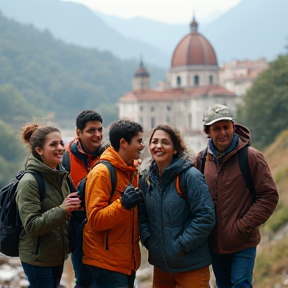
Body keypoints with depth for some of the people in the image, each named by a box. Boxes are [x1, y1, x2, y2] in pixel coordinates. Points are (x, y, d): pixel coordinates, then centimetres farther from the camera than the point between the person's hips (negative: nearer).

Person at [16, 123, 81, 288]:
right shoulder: (29, 182, -17)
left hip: (58, 254, 8)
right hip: (38, 259, -8)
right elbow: (31, 226, -22)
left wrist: (74, 206, 0)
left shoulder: (60, 176, 7)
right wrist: (62, 210, -29)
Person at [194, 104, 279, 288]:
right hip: (215, 243, 5)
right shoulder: (202, 159, 4)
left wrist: (243, 226, -15)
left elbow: (269, 196, -9)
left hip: (243, 244, -4)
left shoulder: (251, 157, -9)